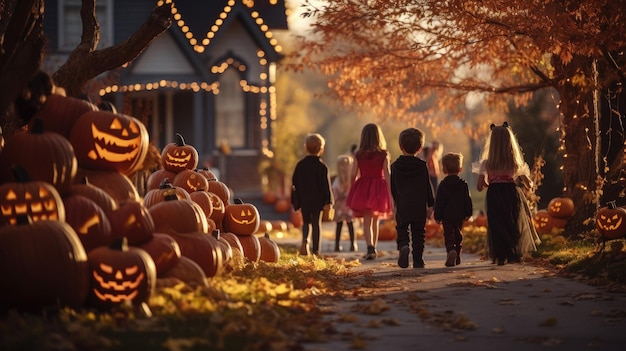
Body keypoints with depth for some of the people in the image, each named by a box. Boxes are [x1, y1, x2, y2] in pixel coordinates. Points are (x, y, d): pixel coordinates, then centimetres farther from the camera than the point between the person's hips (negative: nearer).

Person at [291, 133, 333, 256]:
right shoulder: (322, 166, -6)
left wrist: (295, 201, 12)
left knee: (306, 223, 13)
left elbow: (294, 183, 5)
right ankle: (315, 249, 3)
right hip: (317, 200, -2)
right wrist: (328, 201, -6)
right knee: (316, 223, 5)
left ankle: (305, 241, -15)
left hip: (304, 200, 2)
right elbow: (326, 184, -8)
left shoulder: (300, 164, 2)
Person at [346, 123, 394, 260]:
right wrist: (390, 194, -4)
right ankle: (373, 249, 27)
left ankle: (370, 248, -23)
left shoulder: (359, 155, -2)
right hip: (379, 189, 1)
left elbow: (353, 175, -1)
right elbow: (387, 175, -7)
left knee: (367, 221, -3)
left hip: (363, 189, -1)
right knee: (375, 221, 17)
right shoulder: (384, 154, -3)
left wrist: (352, 192, 13)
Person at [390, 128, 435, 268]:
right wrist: (430, 205, 9)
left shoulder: (395, 166, 0)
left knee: (402, 230, 8)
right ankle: (418, 260, 4)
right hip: (419, 206, 0)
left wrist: (395, 203, 18)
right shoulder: (422, 166, -2)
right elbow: (428, 187, 1)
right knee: (418, 233, 7)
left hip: (402, 206, 0)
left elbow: (392, 188, 6)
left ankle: (403, 246, -21)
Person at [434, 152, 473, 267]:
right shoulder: (463, 184, 3)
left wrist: (437, 216, 0)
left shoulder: (443, 185, -5)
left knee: (448, 235, -2)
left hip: (447, 215, -3)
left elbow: (439, 202, -5)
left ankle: (451, 250, -30)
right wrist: (468, 213, 13)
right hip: (459, 215, 3)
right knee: (458, 235, 16)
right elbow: (468, 200, 5)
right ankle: (457, 257, 19)